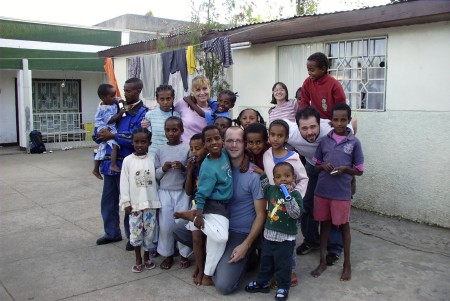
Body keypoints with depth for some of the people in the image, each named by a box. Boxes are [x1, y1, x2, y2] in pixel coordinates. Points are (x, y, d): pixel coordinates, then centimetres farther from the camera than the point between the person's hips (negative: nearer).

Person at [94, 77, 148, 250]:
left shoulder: (142, 113, -7)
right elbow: (98, 132, 13)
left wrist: (112, 136, -17)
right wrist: (101, 133, -10)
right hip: (110, 161, 7)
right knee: (108, 199, 16)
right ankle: (112, 232, 33)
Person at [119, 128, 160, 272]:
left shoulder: (152, 159, -1)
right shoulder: (128, 160, -3)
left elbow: (157, 180, 1)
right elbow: (124, 183, -3)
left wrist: (157, 200, -1)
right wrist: (126, 202, -6)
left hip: (150, 202, 1)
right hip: (134, 203, -1)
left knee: (149, 231, 9)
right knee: (135, 232, 4)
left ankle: (147, 257, 27)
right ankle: (138, 259, 20)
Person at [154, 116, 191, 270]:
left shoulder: (187, 148, -3)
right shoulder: (160, 150, 4)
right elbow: (155, 175, 7)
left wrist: (183, 168, -20)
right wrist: (163, 169, -12)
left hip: (182, 192, -2)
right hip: (164, 192, 2)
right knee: (165, 225, 2)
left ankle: (184, 255, 18)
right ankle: (167, 254, 21)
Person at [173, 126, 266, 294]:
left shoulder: (254, 175, -16)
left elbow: (261, 214, -12)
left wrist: (246, 245, -19)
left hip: (241, 233, -6)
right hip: (219, 225, 6)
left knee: (223, 285, -17)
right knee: (179, 230, -3)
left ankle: (245, 258, 11)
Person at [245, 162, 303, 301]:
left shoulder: (295, 194, -14)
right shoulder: (271, 190, 0)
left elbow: (296, 214, -26)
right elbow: (265, 187, 24)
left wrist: (288, 196, -33)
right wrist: (262, 174, 11)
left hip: (285, 238, -5)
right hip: (269, 234, 5)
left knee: (282, 264, 9)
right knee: (265, 261, 20)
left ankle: (283, 287, 28)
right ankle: (262, 283, 37)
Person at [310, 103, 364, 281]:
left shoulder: (354, 142, -4)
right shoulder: (324, 140, 3)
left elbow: (359, 170, 1)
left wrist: (345, 169, -17)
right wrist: (323, 166, -11)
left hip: (342, 193, -3)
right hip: (321, 191, 3)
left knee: (343, 226, 8)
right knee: (324, 224, 13)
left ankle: (347, 264, 24)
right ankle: (323, 261, 26)